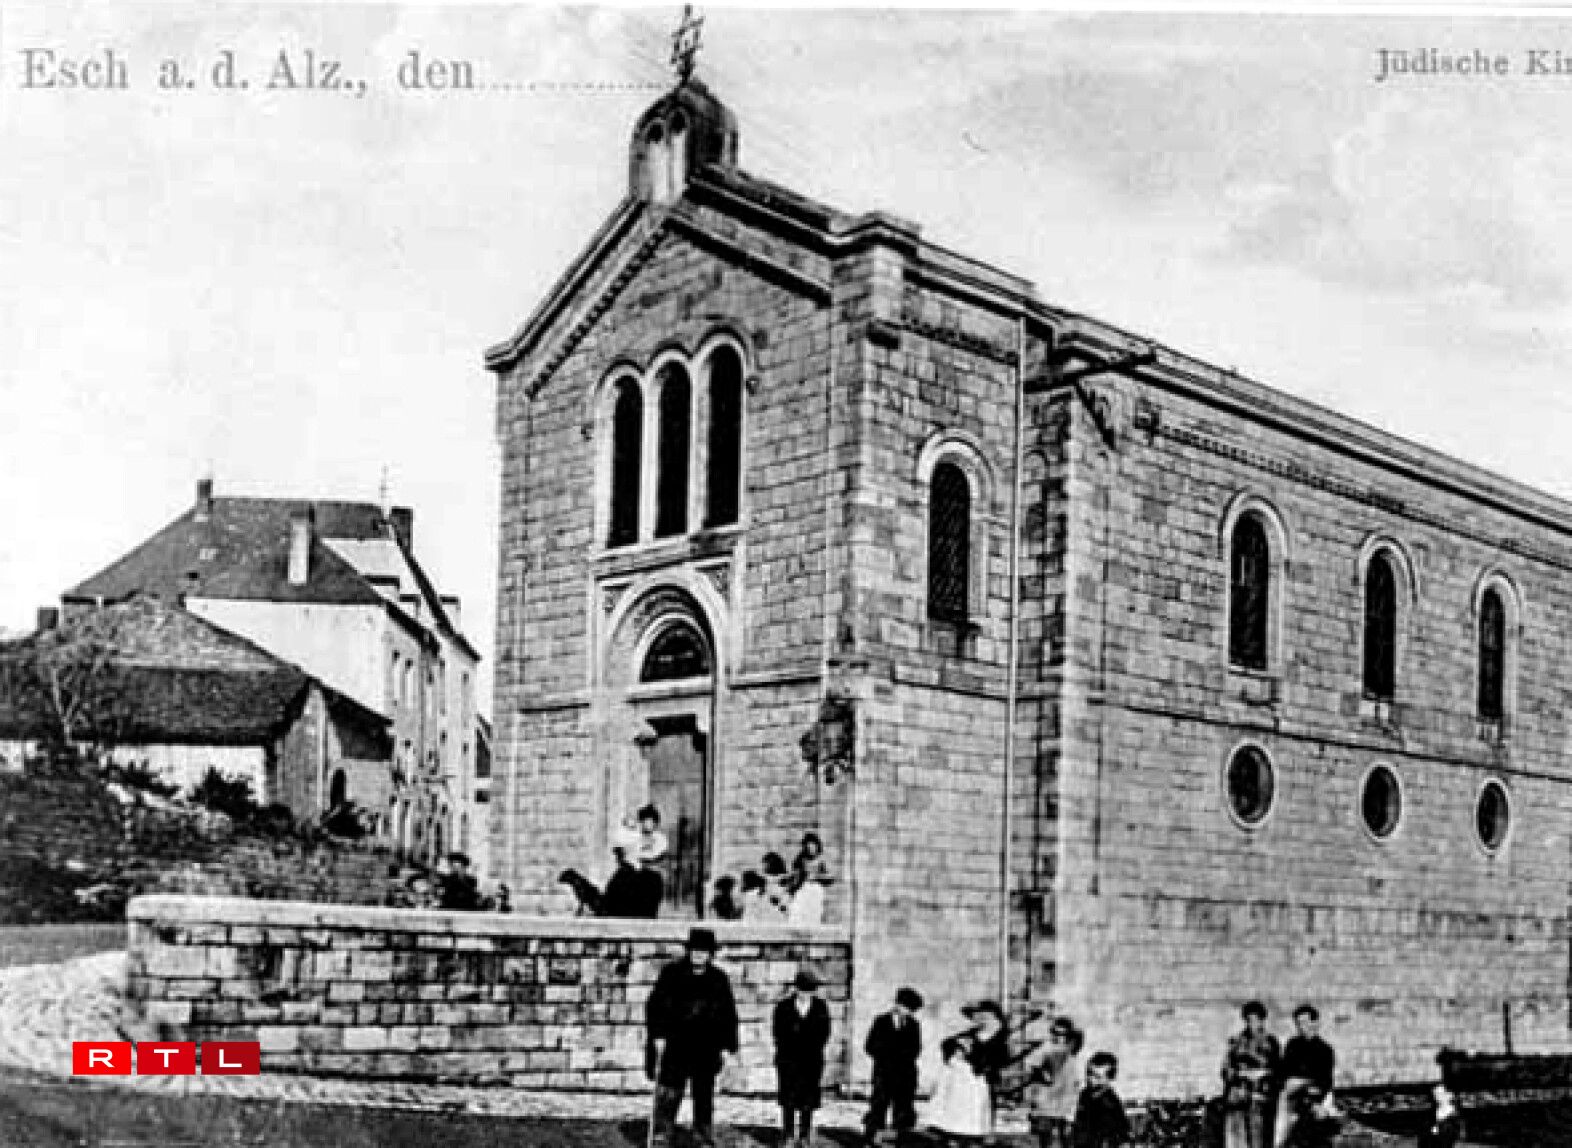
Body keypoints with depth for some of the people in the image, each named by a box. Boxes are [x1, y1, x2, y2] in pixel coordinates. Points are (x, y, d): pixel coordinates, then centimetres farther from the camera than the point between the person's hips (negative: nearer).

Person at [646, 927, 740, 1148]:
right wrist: (658, 1035, -8)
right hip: (675, 1045, -2)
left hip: (707, 1049, 2)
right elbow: (656, 1005, 1)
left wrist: (727, 1047, 7)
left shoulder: (719, 980, 8)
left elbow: (728, 1015, 13)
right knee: (669, 1093, -5)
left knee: (704, 1094, 8)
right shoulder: (671, 973, 1)